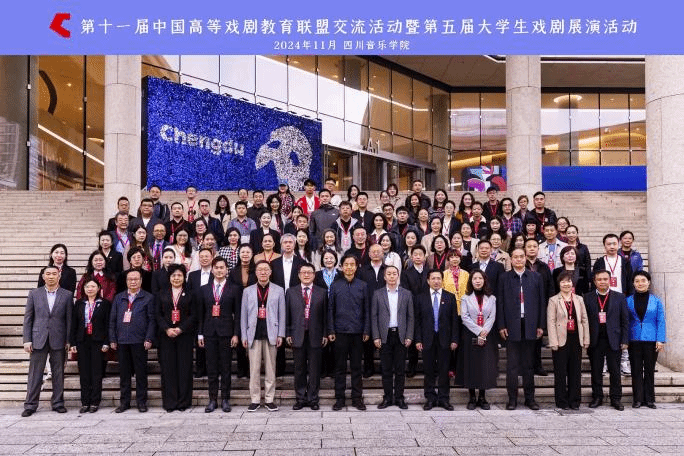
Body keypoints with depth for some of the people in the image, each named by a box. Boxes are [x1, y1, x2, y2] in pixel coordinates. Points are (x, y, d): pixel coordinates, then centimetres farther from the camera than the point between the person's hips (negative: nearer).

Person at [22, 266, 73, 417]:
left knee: (58, 373, 6)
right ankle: (30, 405, 13)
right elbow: (28, 318, 5)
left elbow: (69, 319, 3)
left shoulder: (67, 295, 3)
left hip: (58, 340, 0)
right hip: (38, 339, 0)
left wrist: (68, 341, -2)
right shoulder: (34, 294, 6)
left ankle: (58, 403, 17)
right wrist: (27, 340, -1)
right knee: (35, 374, 3)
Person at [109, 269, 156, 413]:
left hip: (139, 341, -3)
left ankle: (141, 401, 11)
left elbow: (151, 320, 0)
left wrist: (149, 339, -9)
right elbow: (112, 320, 12)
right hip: (122, 341, 3)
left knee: (141, 372, 2)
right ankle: (124, 401, 17)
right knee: (124, 372, 8)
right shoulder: (118, 298, 14)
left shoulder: (148, 298, 4)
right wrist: (112, 339, 5)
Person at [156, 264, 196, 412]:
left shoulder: (190, 295, 7)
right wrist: (167, 329, -10)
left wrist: (181, 329, -12)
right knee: (168, 368, 0)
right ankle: (170, 402, 7)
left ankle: (183, 401, 7)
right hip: (166, 336, 1)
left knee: (184, 368, -1)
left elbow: (193, 315, 1)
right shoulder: (162, 295, 12)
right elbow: (158, 315, 6)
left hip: (184, 335, -1)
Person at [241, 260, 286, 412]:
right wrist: (244, 336, 4)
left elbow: (282, 314, 7)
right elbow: (243, 314, 11)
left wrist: (280, 335, 0)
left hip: (271, 334, 0)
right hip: (254, 334, 1)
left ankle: (269, 399, 12)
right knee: (254, 369, 1)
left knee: (270, 368, 3)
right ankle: (255, 400, 10)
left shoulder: (278, 291, 9)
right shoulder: (248, 291, 11)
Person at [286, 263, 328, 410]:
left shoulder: (322, 292, 6)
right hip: (297, 336, 1)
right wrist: (288, 333, 0)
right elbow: (287, 314, 6)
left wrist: (325, 334, -1)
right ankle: (300, 399, 17)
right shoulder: (291, 292, 9)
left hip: (315, 336, -1)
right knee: (299, 369, 7)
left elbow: (325, 315, 4)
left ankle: (313, 399, 14)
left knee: (314, 369, 4)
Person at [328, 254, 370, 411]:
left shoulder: (363, 286, 6)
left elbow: (366, 309, 7)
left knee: (356, 366, 6)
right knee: (340, 366, 5)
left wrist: (366, 330, 1)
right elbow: (330, 309, 6)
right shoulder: (335, 285, 5)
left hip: (357, 331, 0)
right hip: (340, 331, 0)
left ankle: (357, 398, 15)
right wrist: (330, 330, 0)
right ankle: (339, 398, 13)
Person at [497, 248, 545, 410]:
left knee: (529, 363, 8)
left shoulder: (535, 277, 7)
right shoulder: (505, 278, 4)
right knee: (512, 364, 2)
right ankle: (512, 398, 9)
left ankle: (530, 398, 17)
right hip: (512, 326, -1)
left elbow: (542, 301, 7)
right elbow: (500, 303, 2)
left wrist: (541, 325, 2)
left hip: (530, 326, 1)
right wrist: (501, 326, -4)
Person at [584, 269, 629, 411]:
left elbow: (625, 320, 5)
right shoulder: (588, 298, 4)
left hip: (613, 340, 0)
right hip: (595, 341, 0)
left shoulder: (619, 297, 6)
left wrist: (624, 340, -1)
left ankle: (616, 399, 14)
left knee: (615, 371, 4)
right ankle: (597, 397, 17)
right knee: (596, 371, 7)